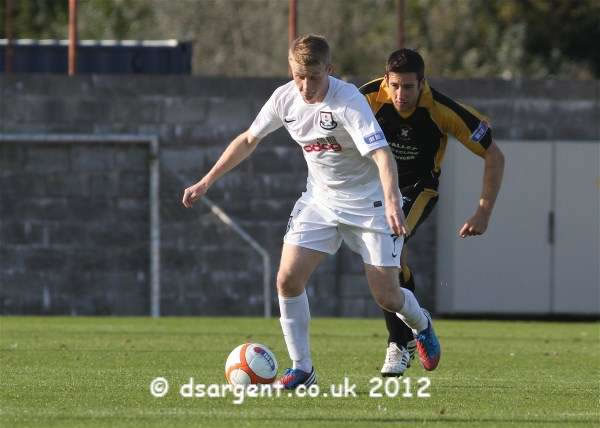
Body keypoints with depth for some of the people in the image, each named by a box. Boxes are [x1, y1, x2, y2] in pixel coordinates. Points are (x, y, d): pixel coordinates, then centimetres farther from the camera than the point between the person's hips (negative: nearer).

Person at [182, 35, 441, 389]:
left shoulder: (349, 102, -26)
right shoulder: (285, 99, -8)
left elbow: (382, 154, -36)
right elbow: (249, 139, 9)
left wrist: (392, 203, -52)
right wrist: (207, 181, 8)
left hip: (370, 202, -5)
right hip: (320, 199, 5)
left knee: (386, 296, -6)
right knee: (288, 279, -13)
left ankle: (421, 325, 31)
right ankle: (302, 369, 0)